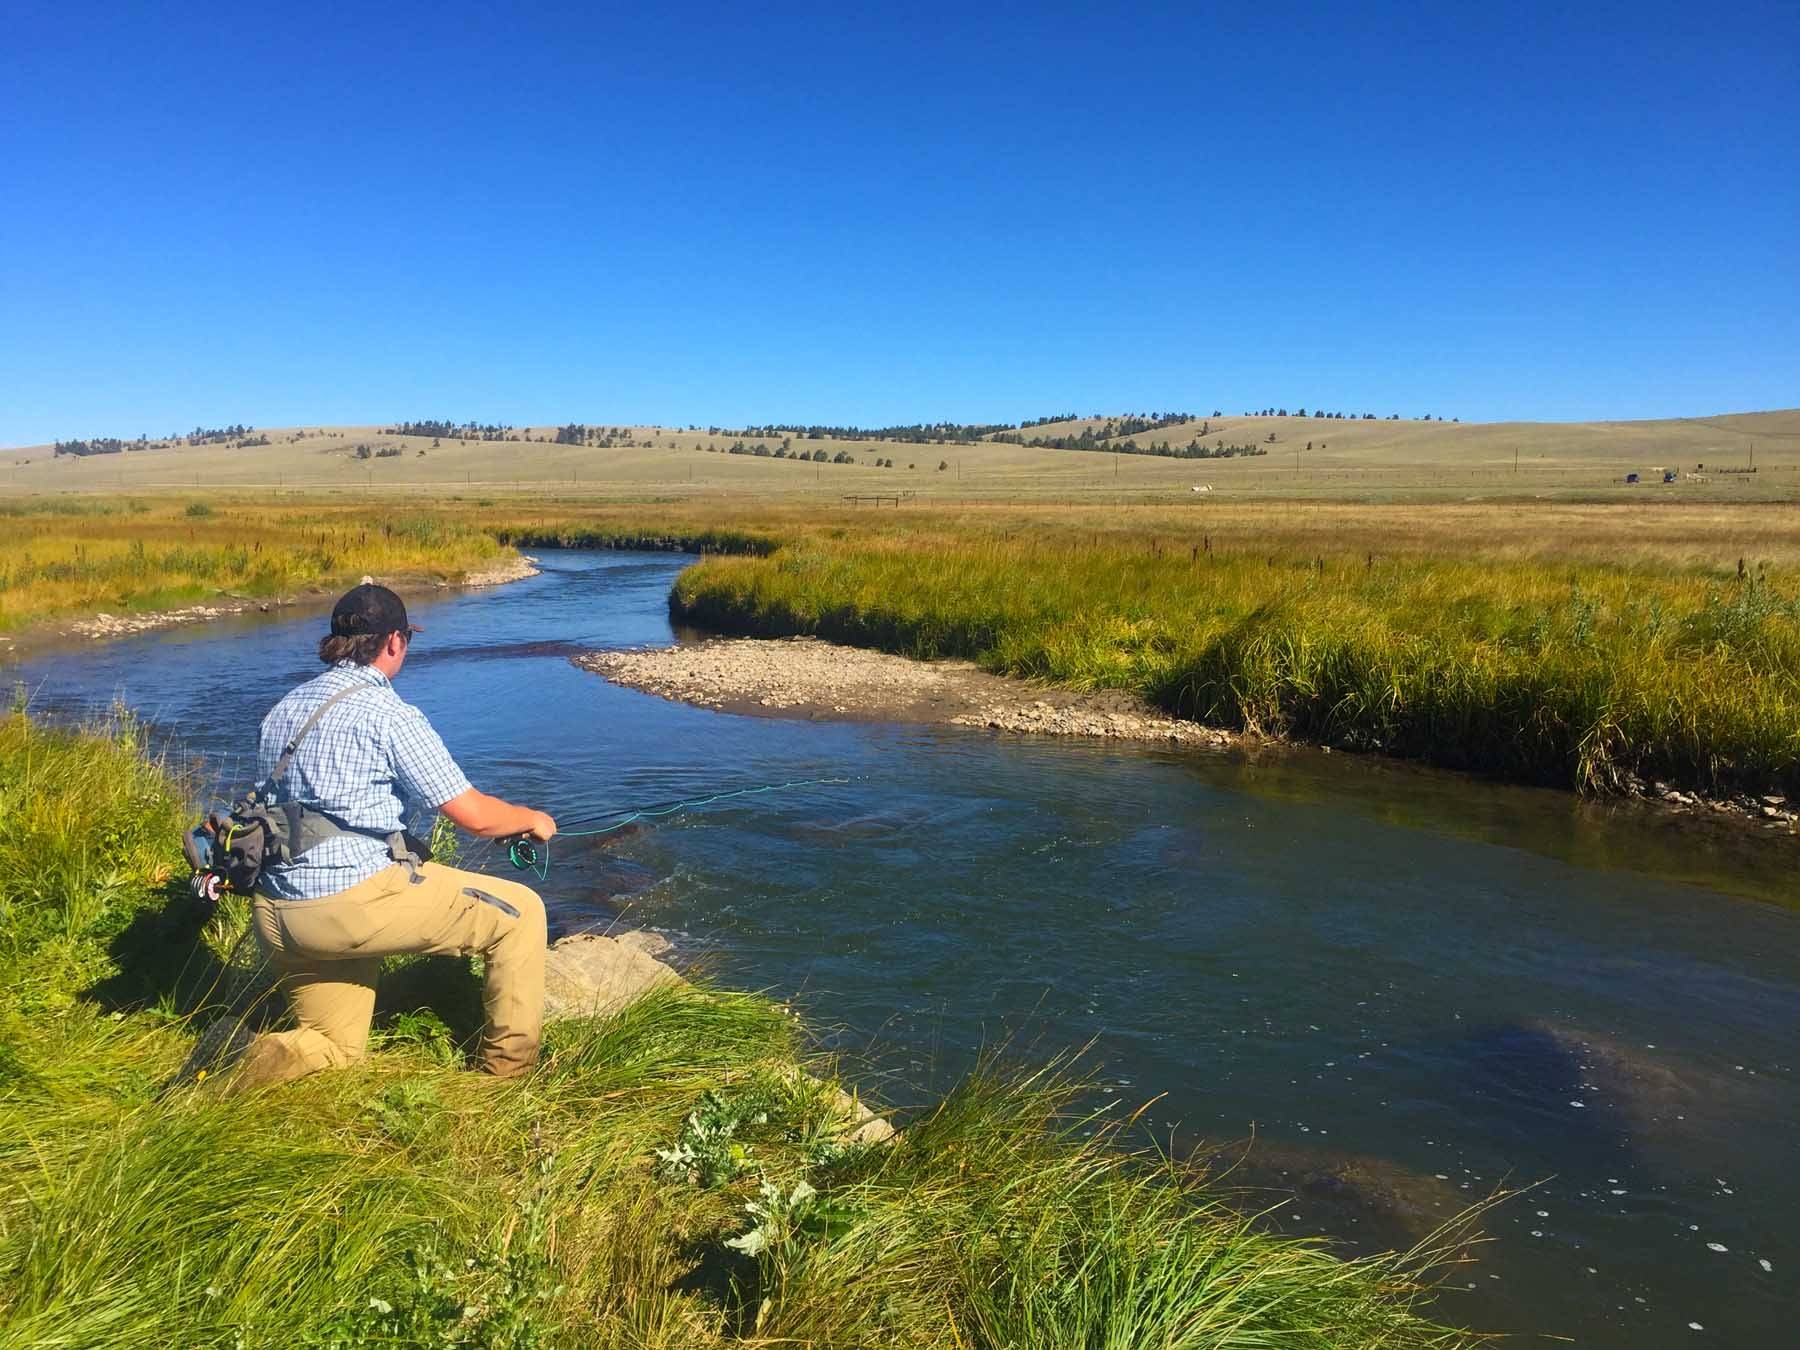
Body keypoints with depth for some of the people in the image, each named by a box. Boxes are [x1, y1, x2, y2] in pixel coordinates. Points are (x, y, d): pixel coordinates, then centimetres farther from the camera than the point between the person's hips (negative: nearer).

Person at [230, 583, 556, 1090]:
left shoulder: (281, 711, 14)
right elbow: (473, 815, -9)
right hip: (354, 900, -8)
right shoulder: (388, 712, -9)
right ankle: (512, 1069, 11)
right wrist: (532, 819, 11)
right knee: (520, 911, 6)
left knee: (336, 1053, 24)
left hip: (273, 914, 8)